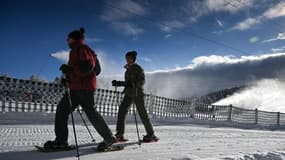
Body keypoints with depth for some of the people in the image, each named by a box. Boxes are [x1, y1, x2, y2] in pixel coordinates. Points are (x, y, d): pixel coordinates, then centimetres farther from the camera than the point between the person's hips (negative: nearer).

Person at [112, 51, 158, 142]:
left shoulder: (138, 68, -3)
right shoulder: (128, 69, 18)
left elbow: (142, 81, -13)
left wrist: (133, 84, -28)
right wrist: (118, 83, 13)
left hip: (137, 93, -7)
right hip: (129, 94, 7)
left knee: (142, 114, -4)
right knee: (121, 111, -8)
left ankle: (151, 135, 8)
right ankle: (119, 135, -6)